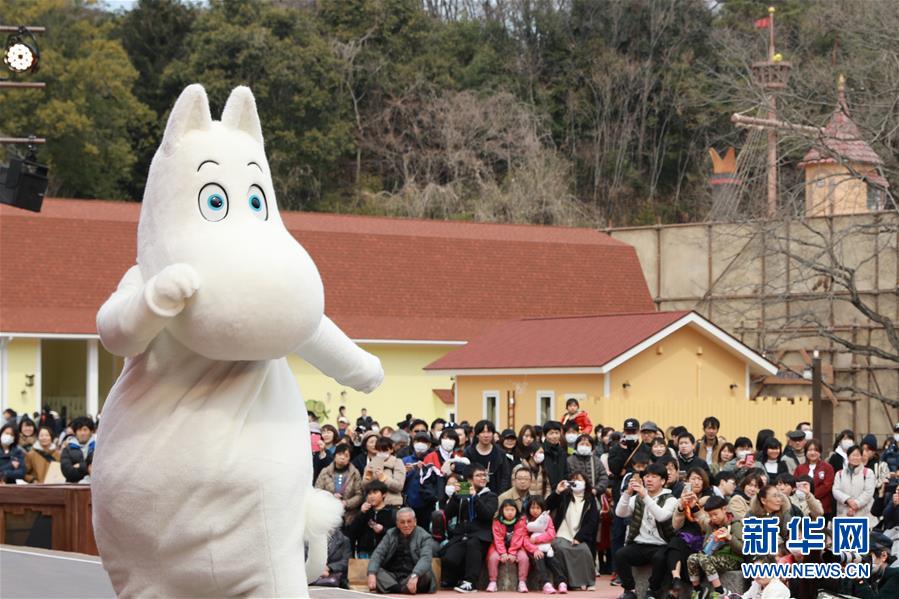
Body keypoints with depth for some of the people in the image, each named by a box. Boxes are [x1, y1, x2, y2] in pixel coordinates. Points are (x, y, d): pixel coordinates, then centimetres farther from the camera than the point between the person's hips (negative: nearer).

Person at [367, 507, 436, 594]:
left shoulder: (424, 536, -1)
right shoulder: (390, 534, 9)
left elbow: (425, 558, -18)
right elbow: (378, 554, -2)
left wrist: (414, 576, -38)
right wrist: (372, 574, -22)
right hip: (392, 577, 3)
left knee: (426, 574, -32)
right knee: (375, 571, -24)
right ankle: (405, 590, -39)